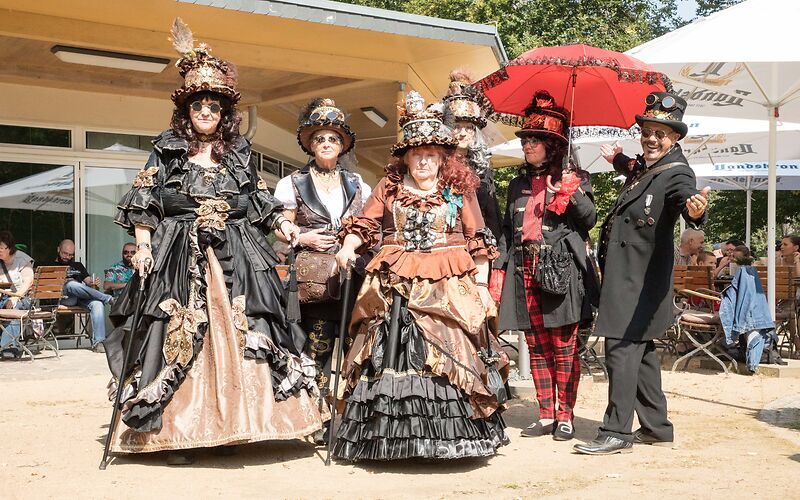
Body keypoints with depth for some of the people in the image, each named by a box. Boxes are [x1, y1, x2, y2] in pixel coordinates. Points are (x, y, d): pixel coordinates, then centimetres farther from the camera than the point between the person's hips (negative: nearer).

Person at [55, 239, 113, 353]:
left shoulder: (78, 266, 34)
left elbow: (88, 281, 22)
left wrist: (93, 283, -3)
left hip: (82, 298, 3)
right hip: (64, 298, -3)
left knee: (98, 304, -32)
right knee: (72, 284, -39)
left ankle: (98, 342, -41)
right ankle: (108, 299, -27)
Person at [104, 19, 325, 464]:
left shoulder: (239, 153, 13)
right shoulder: (167, 150, 5)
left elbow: (260, 200, 17)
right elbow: (144, 201, 2)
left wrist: (282, 224, 2)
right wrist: (143, 246, -8)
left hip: (235, 259, 3)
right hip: (179, 258, -2)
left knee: (234, 337, -2)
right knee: (178, 339, -6)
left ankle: (228, 427, 7)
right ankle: (178, 432, -1)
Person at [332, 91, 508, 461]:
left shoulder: (459, 190, 8)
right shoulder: (388, 187, 12)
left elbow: (478, 240, 8)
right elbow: (364, 224, 11)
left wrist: (481, 285, 2)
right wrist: (348, 247, -9)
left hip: (449, 287, -1)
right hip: (395, 285, 1)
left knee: (448, 355, -8)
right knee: (390, 355, -5)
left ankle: (450, 435, -1)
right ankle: (390, 433, 1)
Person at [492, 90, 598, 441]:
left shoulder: (574, 179, 4)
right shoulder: (519, 185, 18)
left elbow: (590, 219, -7)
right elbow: (507, 231, 19)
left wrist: (574, 195, -23)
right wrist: (499, 269, 10)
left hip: (561, 274, -5)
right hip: (525, 274, 5)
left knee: (564, 349, -2)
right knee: (537, 349, 8)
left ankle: (565, 417, 6)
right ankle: (545, 416, 15)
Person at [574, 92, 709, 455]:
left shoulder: (677, 173, -14)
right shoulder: (644, 165, 11)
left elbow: (685, 196, -36)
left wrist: (695, 210, -56)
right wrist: (617, 160, 42)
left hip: (640, 280, -10)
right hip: (623, 273, 10)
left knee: (622, 350, -11)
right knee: (640, 350, 15)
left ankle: (617, 432, -6)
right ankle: (656, 426, 25)